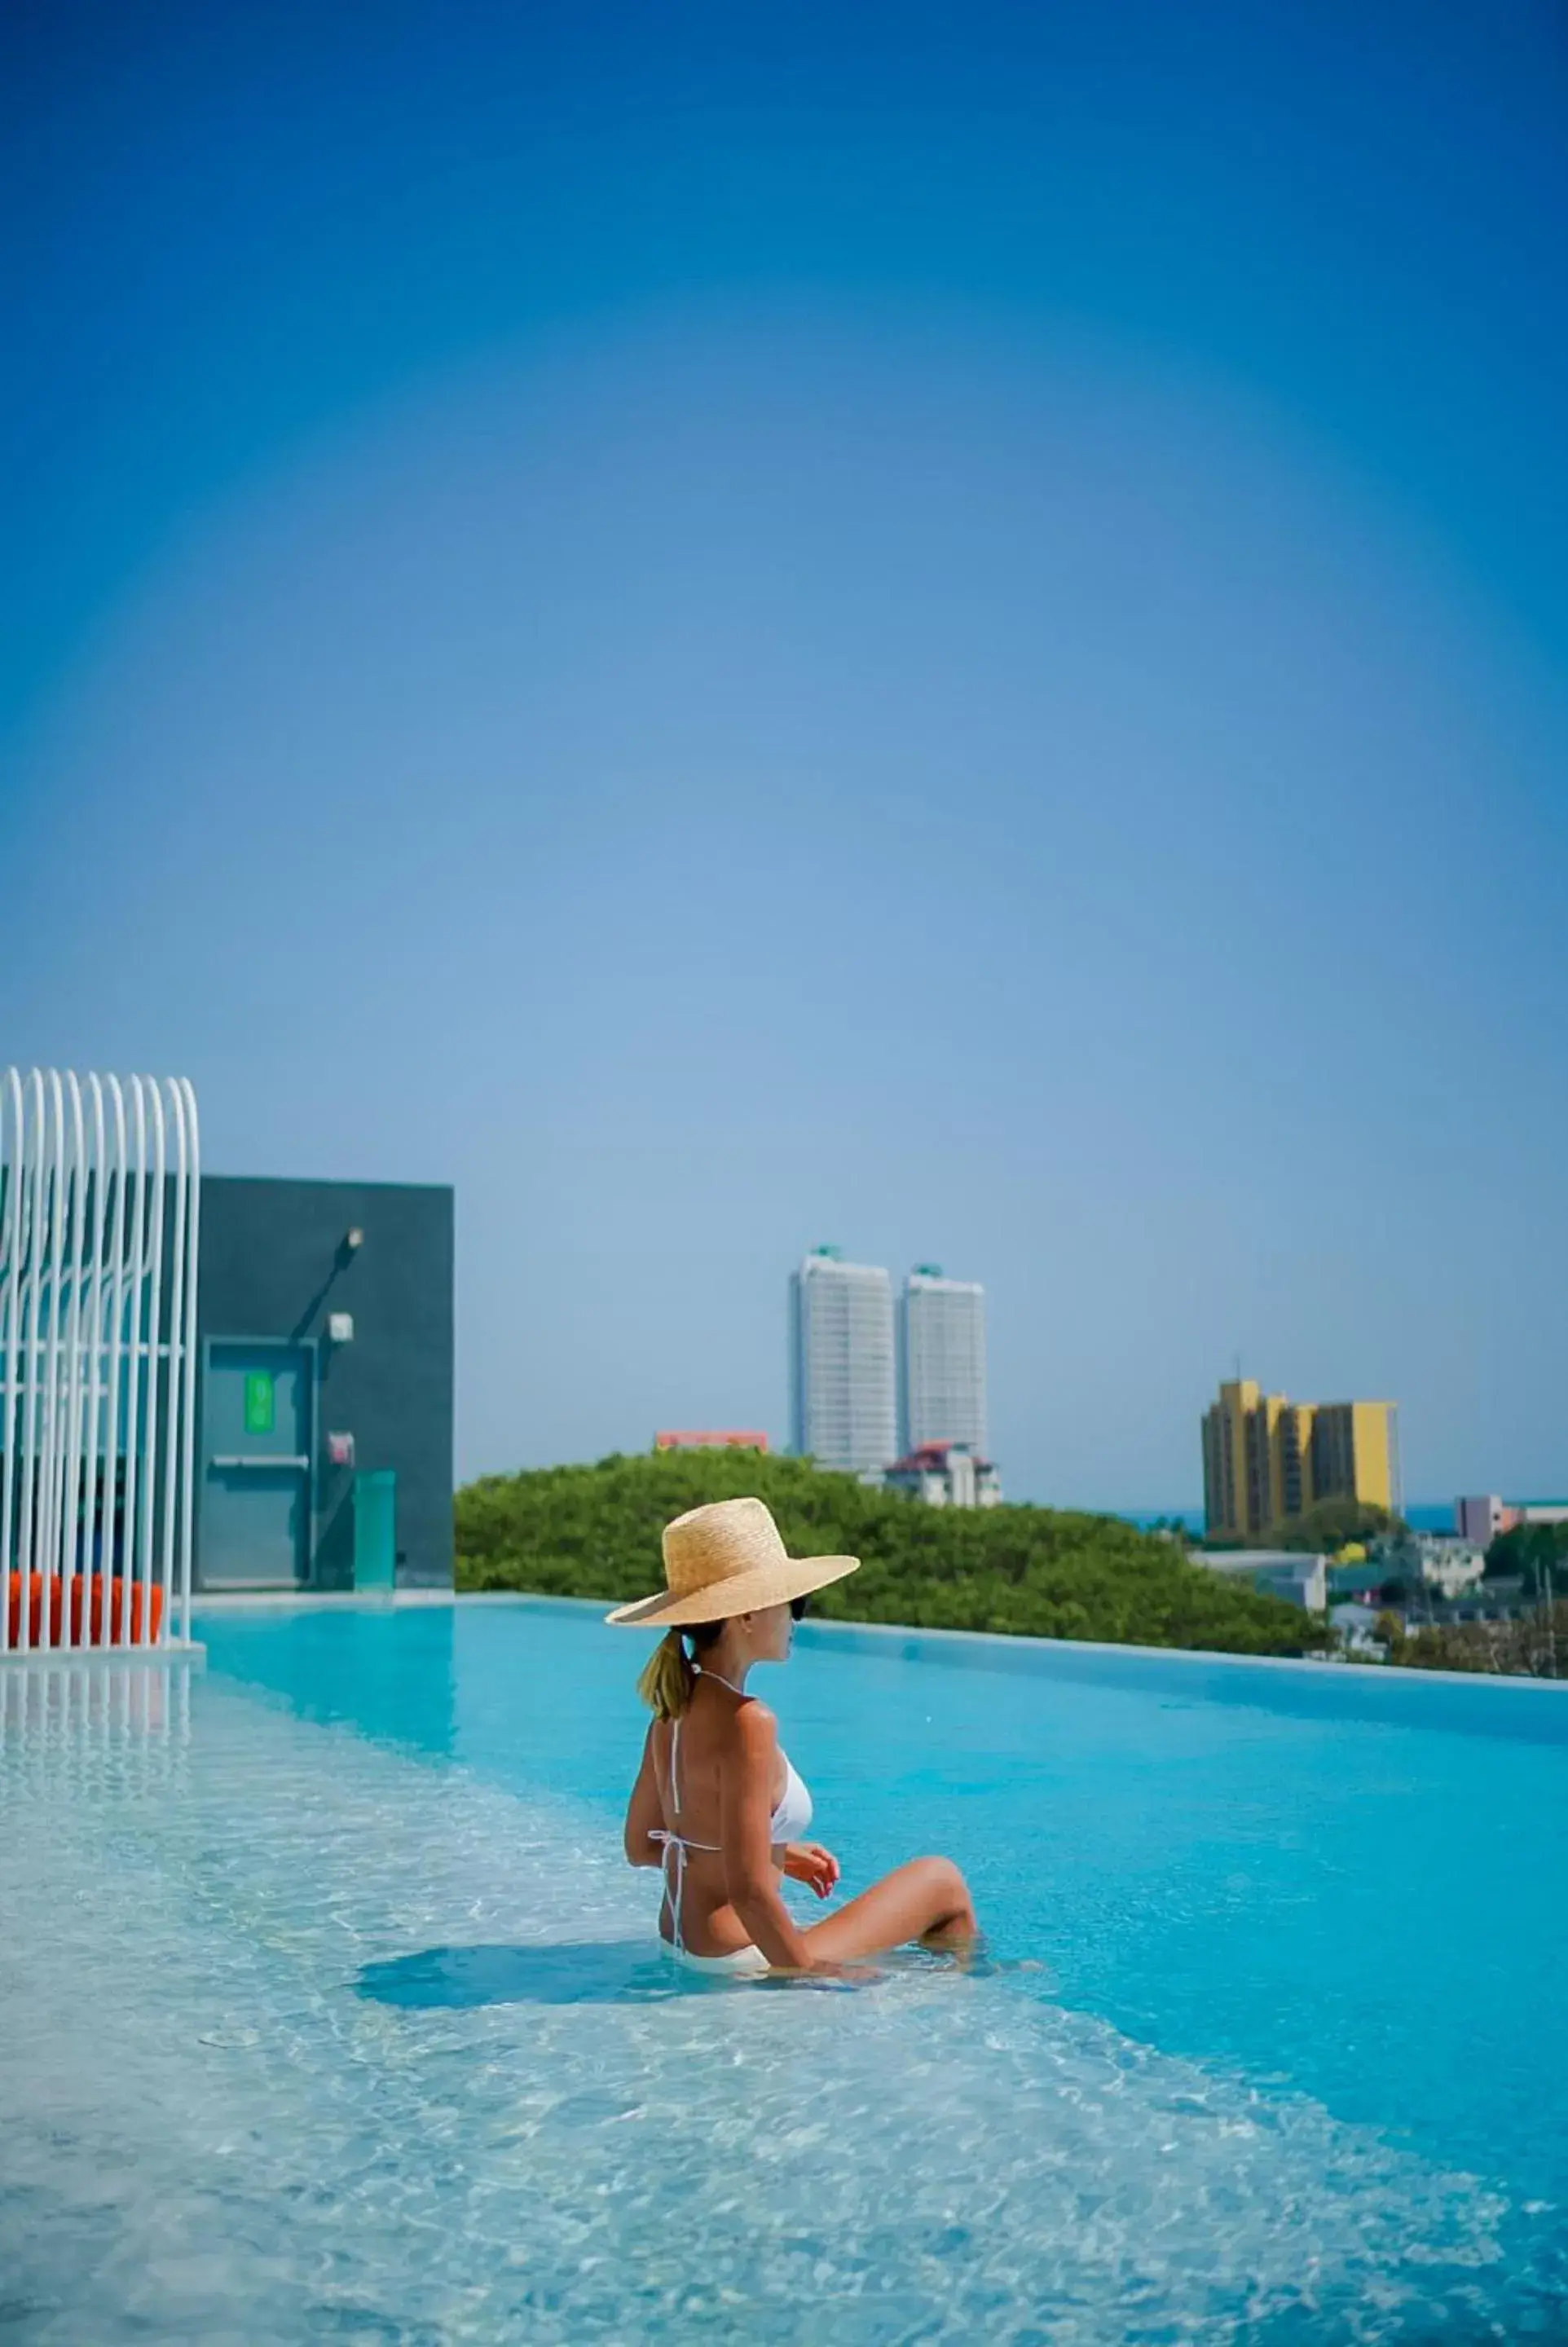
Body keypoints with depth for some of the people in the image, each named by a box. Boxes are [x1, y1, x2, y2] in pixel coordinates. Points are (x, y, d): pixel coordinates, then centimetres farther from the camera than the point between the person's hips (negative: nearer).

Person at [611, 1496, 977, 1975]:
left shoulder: (674, 1705, 3)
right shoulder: (744, 1722, -24)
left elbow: (643, 1846, 13)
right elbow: (748, 1892, -26)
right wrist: (812, 1975, -15)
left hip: (680, 1946, 9)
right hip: (741, 1960, -9)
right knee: (943, 1881, 8)